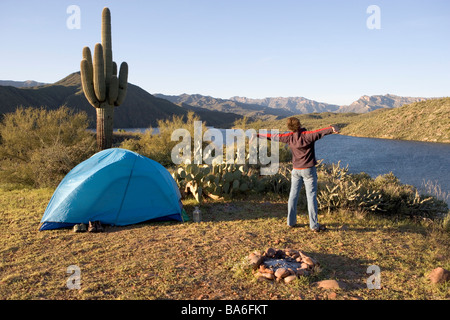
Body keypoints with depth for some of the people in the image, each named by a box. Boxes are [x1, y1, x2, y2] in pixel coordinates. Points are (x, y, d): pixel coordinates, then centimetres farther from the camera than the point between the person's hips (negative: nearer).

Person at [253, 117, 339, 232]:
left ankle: (291, 221, 20)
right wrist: (331, 129, -50)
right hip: (308, 169, -4)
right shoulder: (307, 135, -14)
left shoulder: (290, 137, -1)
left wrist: (258, 135, 21)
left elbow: (273, 136, 9)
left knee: (293, 195, 12)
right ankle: (314, 225, 0)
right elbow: (319, 132, -33)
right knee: (311, 196, -2)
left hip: (296, 170, 5)